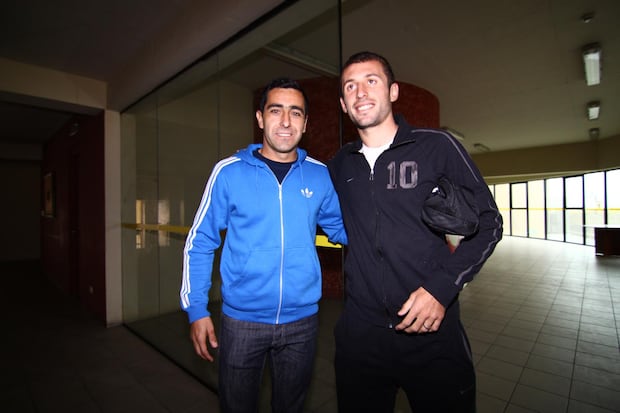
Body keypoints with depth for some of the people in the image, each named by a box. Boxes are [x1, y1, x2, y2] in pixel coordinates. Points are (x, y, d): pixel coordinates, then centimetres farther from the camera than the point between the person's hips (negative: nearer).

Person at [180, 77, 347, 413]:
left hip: (301, 321, 2)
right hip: (241, 319, -1)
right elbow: (200, 243, -2)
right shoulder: (229, 171, -8)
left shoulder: (320, 175, -4)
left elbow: (342, 228, 8)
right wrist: (196, 308, -5)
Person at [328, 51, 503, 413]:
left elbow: (487, 221, -3)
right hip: (360, 333, 3)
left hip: (433, 332, -2)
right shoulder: (339, 165, 6)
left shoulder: (437, 146, -5)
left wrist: (443, 287, -14)